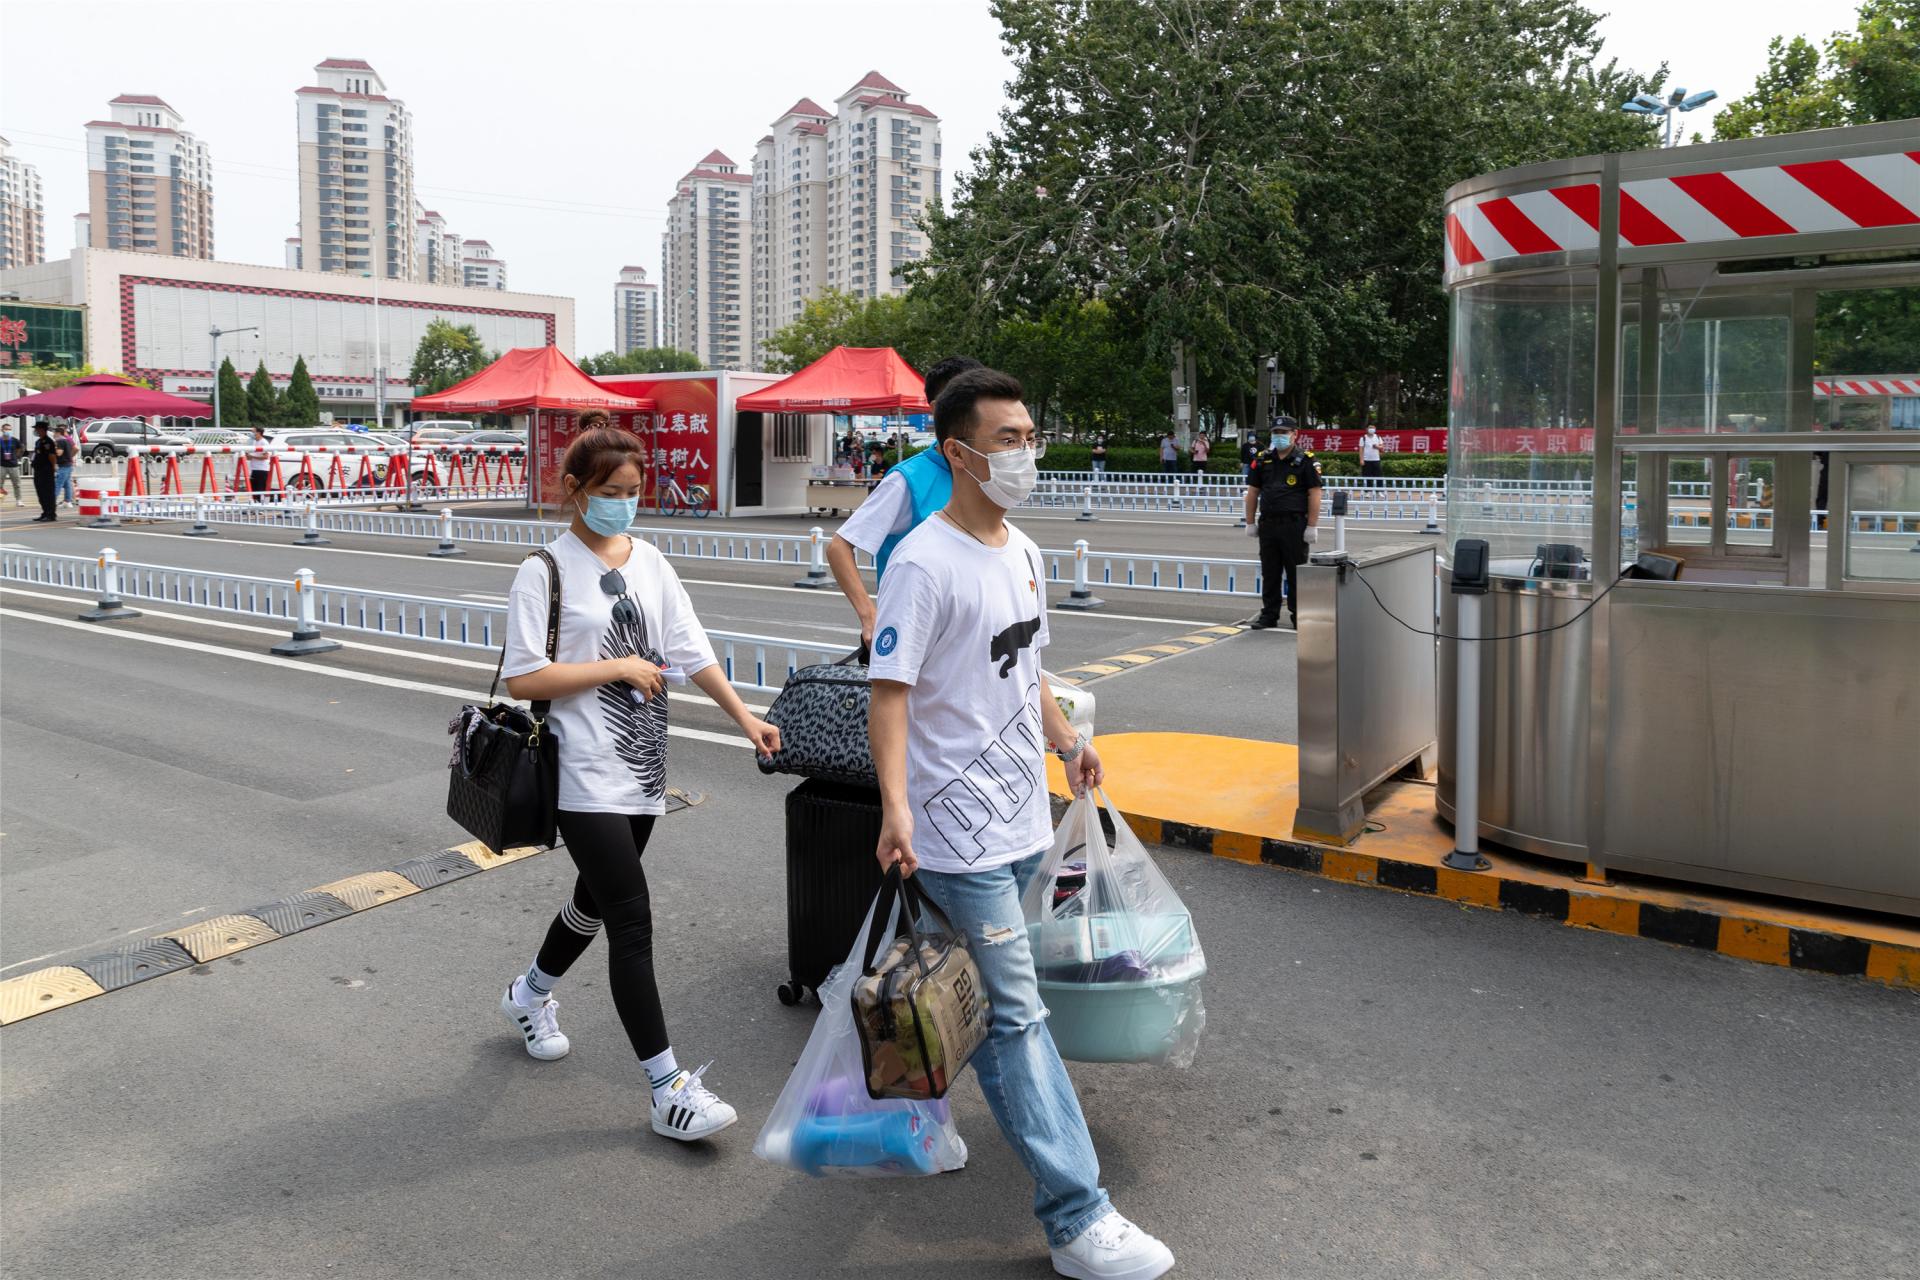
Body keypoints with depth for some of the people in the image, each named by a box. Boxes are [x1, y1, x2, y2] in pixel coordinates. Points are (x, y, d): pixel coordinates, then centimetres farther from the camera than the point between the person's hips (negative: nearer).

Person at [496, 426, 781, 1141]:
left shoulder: (649, 563, 9)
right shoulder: (547, 570, -9)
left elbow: (690, 651, 10)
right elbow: (522, 680, -14)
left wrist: (745, 717, 3)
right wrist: (618, 667, -14)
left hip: (642, 766, 7)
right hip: (587, 775, -7)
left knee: (597, 901, 21)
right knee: (632, 921, -9)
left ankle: (530, 995, 49)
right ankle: (669, 1090, -3)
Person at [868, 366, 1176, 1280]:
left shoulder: (1022, 552, 11)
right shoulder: (924, 563, -16)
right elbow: (889, 691, -20)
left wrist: (1066, 740, 22)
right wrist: (895, 807, -30)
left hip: (1022, 820, 9)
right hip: (962, 833, -8)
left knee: (972, 999, 19)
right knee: (1016, 1018, -5)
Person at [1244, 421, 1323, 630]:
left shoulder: (1305, 460, -4)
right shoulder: (1262, 460, 9)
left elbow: (1314, 494, -8)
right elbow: (1253, 492, 12)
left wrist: (1312, 526, -13)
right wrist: (1250, 522, 8)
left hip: (1294, 525, -4)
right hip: (1268, 524, 4)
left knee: (1296, 573, 2)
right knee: (1269, 573, 9)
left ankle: (1298, 615, 11)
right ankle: (1269, 615, 18)